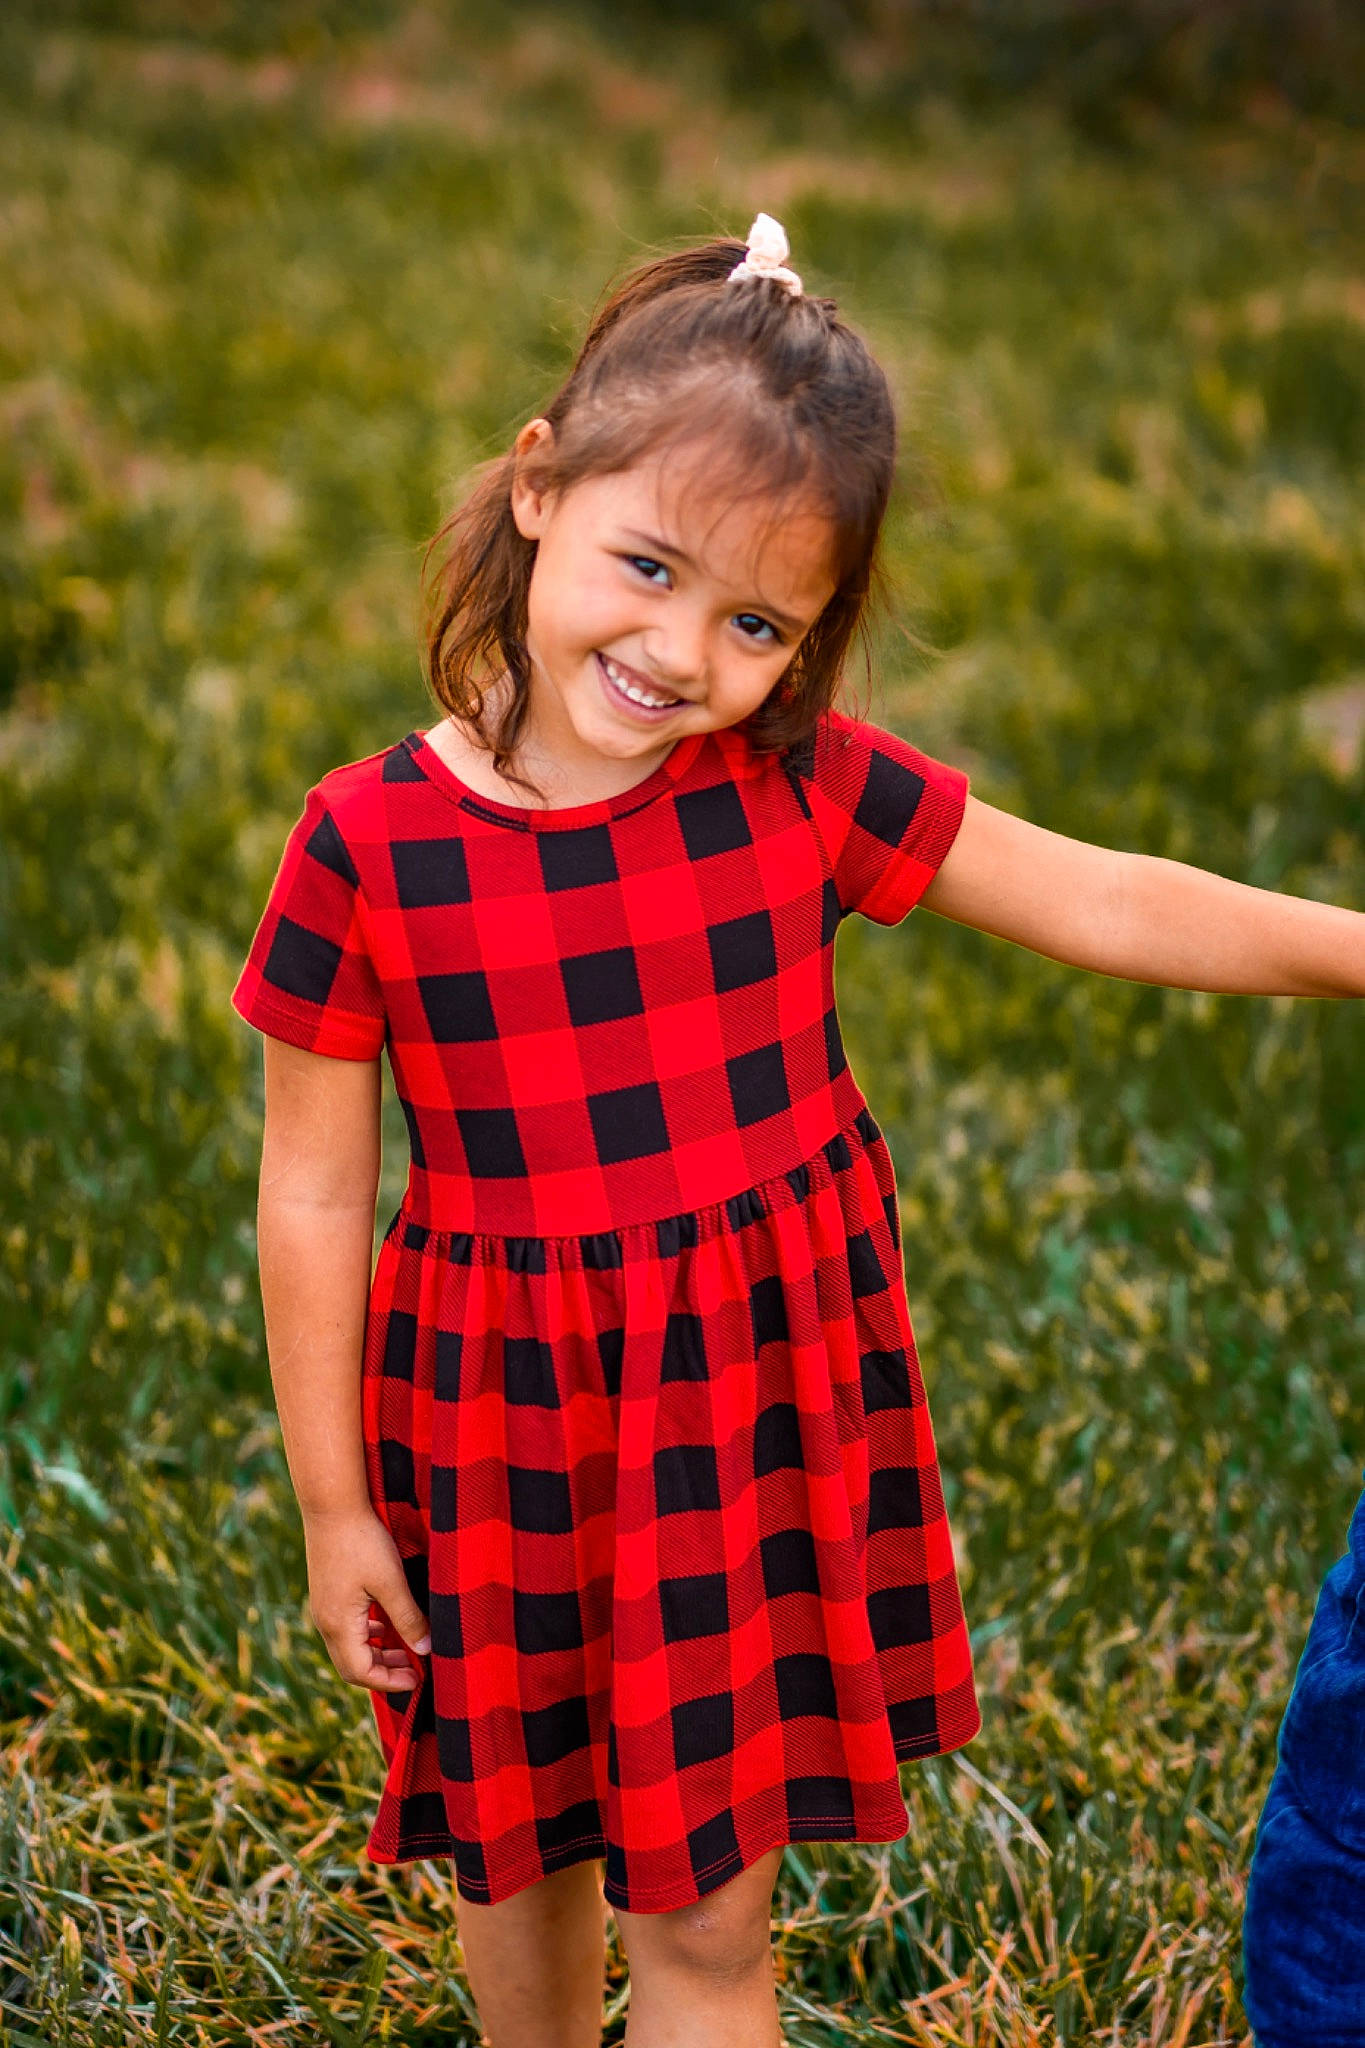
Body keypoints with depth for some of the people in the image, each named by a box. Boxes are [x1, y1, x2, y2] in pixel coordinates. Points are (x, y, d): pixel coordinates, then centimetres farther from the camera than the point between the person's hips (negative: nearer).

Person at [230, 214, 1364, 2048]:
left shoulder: (804, 790, -10)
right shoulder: (369, 846, -15)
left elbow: (1106, 906, -1)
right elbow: (314, 1198, -8)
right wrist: (333, 1504, -3)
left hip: (755, 1404, 1)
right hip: (501, 1429, 0)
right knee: (518, 1850, 21)